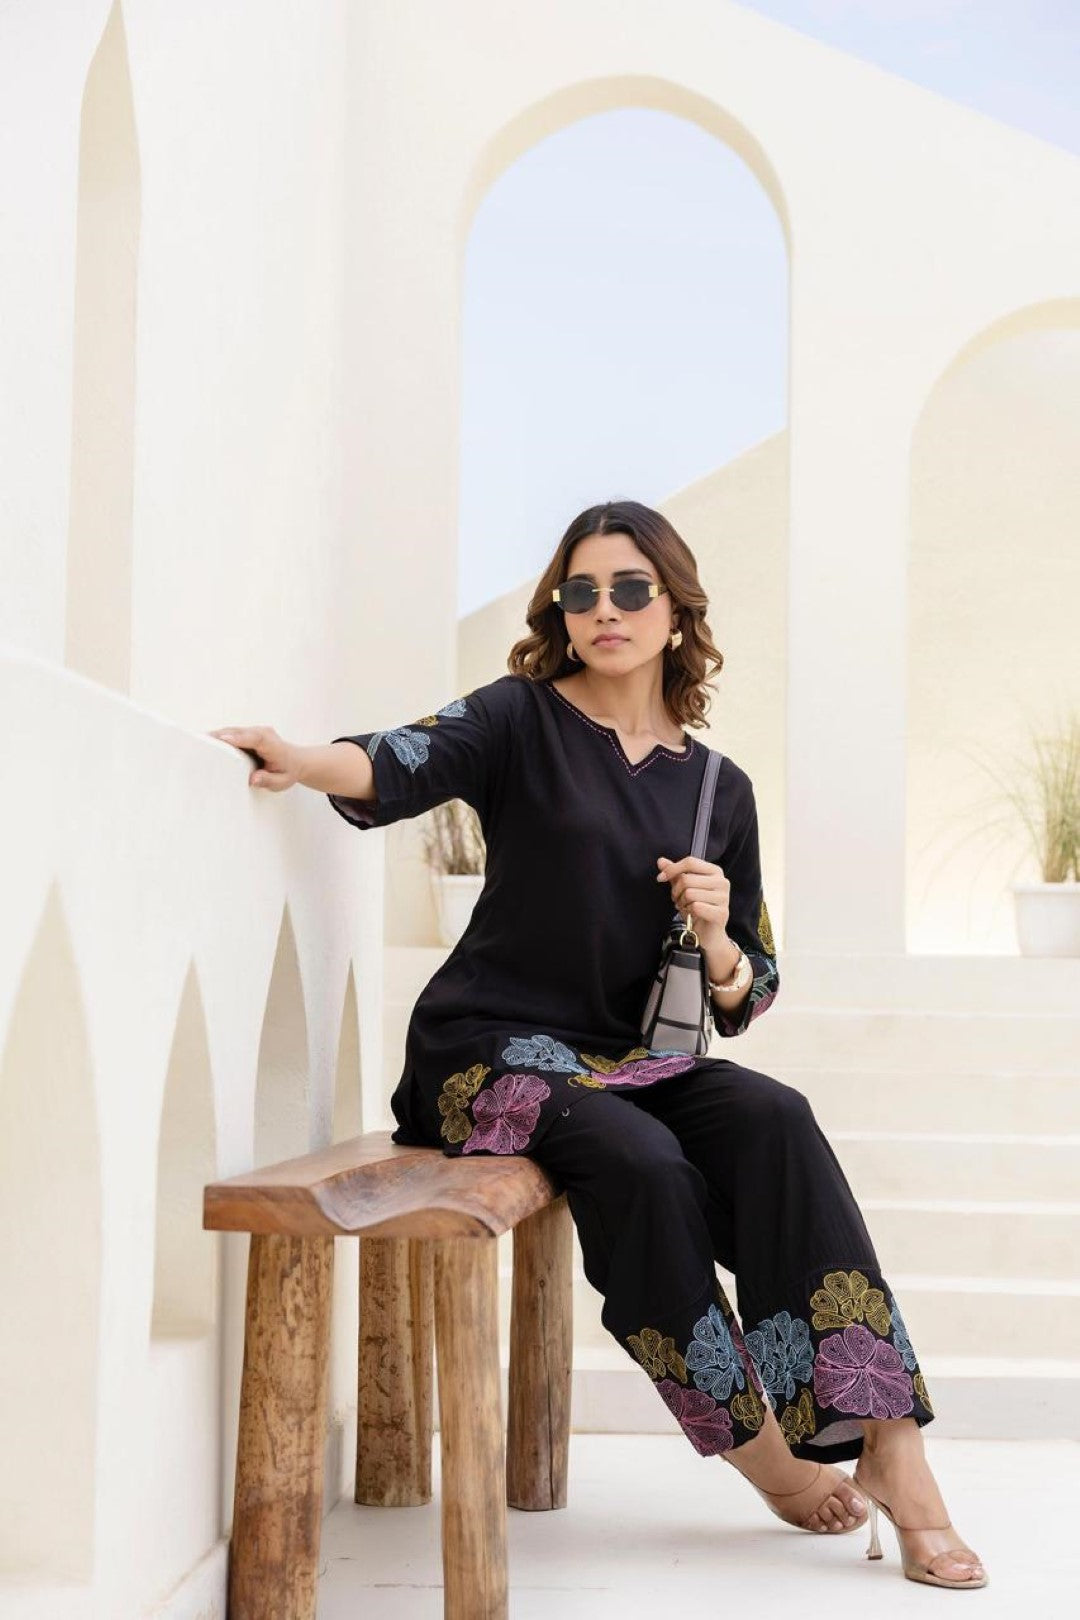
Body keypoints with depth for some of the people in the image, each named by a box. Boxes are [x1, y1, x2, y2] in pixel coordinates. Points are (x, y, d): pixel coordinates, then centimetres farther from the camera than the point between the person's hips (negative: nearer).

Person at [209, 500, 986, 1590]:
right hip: (497, 1051, -3)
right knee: (640, 1162, -32)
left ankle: (887, 1439, -28)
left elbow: (743, 1000, 13)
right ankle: (756, 1448, -14)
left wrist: (717, 939, -11)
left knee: (773, 1119, -27)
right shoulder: (523, 721, 3)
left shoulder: (719, 787, 12)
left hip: (636, 1061, 3)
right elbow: (401, 768, -19)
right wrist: (304, 761, -41)